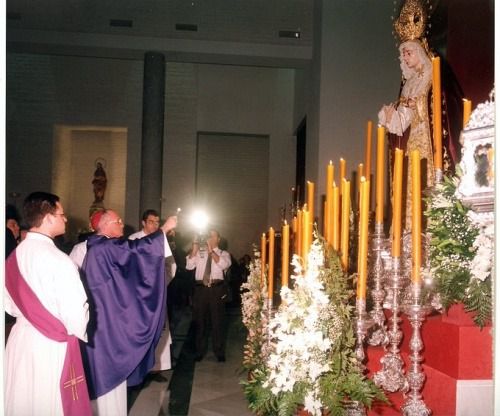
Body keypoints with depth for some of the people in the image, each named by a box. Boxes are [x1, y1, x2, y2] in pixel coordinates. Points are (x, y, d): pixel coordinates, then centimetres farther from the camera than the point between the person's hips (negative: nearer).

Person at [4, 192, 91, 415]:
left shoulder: (14, 257, 1)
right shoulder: (58, 259, -20)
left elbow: (9, 304, 12)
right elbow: (76, 311, -20)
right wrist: (82, 334, 0)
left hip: (21, 338, 7)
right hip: (53, 346, -6)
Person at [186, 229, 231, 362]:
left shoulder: (224, 253, 7)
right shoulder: (199, 252, 11)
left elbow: (223, 265, -15)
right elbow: (189, 266, 0)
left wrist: (211, 251, -19)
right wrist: (194, 249, -10)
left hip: (217, 289, -1)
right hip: (200, 289, 2)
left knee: (217, 321, 6)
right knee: (200, 321, 10)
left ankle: (219, 352, 19)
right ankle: (200, 351, 24)